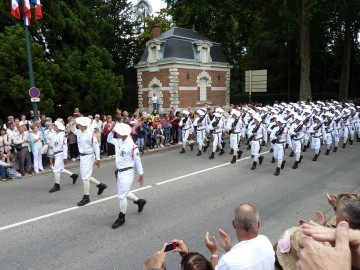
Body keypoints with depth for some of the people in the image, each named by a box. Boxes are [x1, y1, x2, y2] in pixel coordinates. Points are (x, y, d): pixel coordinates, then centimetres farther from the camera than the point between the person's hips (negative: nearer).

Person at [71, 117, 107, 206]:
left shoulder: (90, 134, -20)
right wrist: (73, 124, 5)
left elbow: (96, 146, -17)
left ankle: (86, 198, 7)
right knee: (84, 175, 17)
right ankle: (101, 185, 32)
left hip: (88, 157, -9)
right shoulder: (79, 132, 3)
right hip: (82, 156, 9)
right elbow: (73, 130, 27)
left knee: (85, 177, -5)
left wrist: (98, 159, -16)